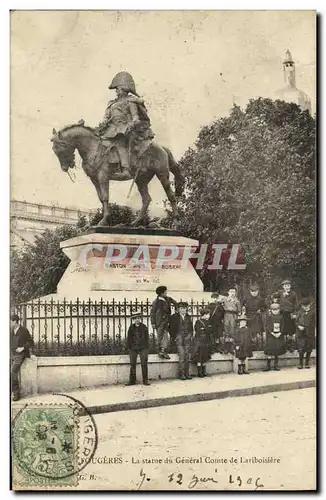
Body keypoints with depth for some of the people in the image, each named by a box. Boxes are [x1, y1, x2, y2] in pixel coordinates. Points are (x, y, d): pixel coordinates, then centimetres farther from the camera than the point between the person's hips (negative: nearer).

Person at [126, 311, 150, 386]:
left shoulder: (144, 327, 5)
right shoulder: (131, 328, 8)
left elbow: (146, 338, 6)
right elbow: (129, 339, 10)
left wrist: (146, 348, -1)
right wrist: (129, 348, 3)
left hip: (143, 348, -1)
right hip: (133, 349, 1)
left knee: (144, 364, -7)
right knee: (132, 364, -1)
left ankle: (145, 380, -3)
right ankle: (132, 380, 4)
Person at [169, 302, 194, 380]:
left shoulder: (188, 317, 18)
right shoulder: (175, 317, 5)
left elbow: (191, 328, 21)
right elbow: (171, 328, 4)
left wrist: (191, 335, 8)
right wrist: (175, 337, -4)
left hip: (188, 338, 4)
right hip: (179, 338, -4)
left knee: (188, 356, -2)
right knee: (182, 355, -15)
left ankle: (186, 373, 4)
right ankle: (181, 373, -10)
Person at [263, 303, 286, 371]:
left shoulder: (281, 317, 7)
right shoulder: (269, 317, 0)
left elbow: (282, 327, 5)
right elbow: (267, 326, -6)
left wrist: (279, 333, -10)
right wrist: (272, 333, -15)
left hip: (279, 336, 3)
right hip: (270, 336, -3)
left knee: (277, 351, 5)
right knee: (270, 351, -5)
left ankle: (276, 365, 13)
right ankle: (268, 365, 1)